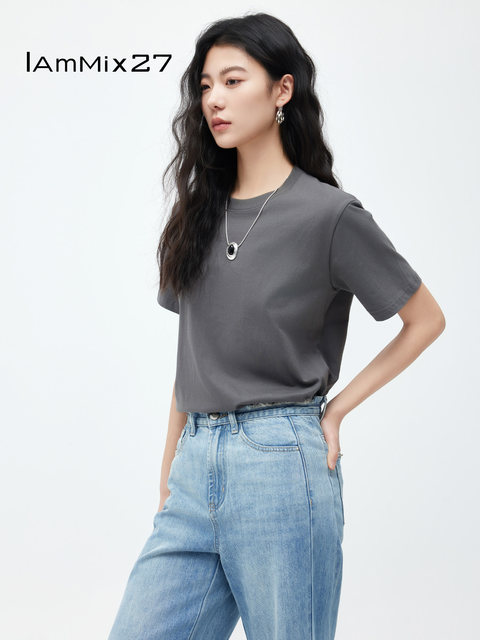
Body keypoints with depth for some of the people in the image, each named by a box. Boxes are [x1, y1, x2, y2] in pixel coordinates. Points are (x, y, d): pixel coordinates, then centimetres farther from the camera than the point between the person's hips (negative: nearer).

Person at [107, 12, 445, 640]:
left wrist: (339, 407, -2)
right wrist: (169, 468, 15)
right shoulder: (202, 211, 11)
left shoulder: (330, 215, -6)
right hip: (195, 469, 5)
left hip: (280, 466, -5)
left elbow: (426, 318, 3)